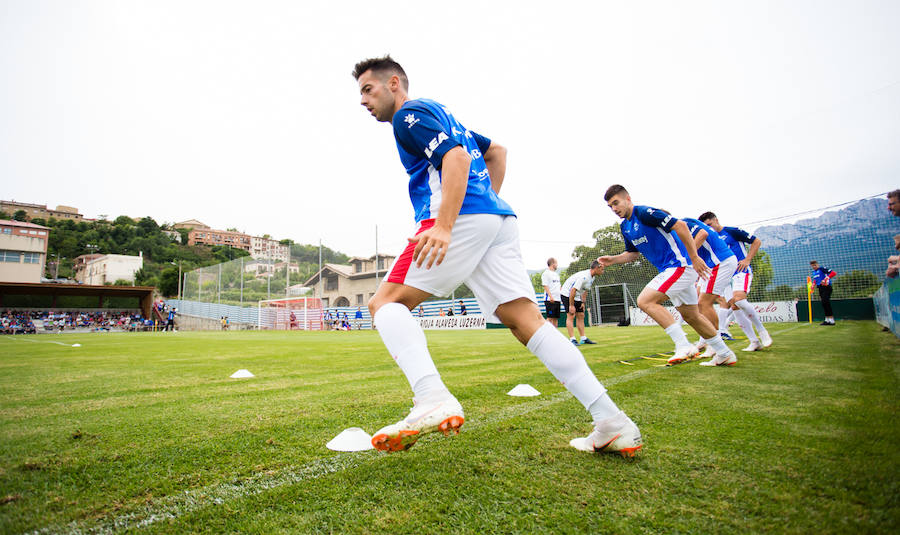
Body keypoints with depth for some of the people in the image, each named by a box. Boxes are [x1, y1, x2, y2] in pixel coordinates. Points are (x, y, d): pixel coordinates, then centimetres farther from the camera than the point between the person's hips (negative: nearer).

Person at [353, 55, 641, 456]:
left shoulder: (409, 114, 6)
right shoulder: (438, 114, 33)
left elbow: (456, 157, -13)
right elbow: (496, 151, 38)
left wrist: (443, 226, -24)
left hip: (464, 218, -9)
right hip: (500, 219, 9)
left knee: (386, 301, -4)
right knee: (527, 321, 1)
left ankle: (433, 401, -25)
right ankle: (612, 423, -2)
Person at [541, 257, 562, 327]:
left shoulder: (556, 274, 20)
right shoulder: (546, 273, -6)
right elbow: (545, 286, -14)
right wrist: (551, 296, -22)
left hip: (557, 299, 8)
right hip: (550, 300, -8)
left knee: (556, 318, 7)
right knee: (550, 318, -10)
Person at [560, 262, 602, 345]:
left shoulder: (592, 277, 3)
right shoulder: (584, 277, -28)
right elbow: (573, 290, -29)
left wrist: (583, 302, 9)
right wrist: (571, 305, -24)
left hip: (576, 296, 10)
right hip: (567, 294, -10)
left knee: (581, 316, 7)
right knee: (571, 316, -14)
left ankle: (583, 338, 10)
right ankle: (572, 339, -15)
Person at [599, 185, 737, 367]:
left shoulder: (644, 212, -16)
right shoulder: (625, 226, 11)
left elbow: (680, 225, -20)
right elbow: (633, 253, 22)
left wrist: (694, 258, -20)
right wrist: (612, 259, 4)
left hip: (679, 265, -10)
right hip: (670, 270, 10)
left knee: (645, 301, -20)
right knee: (691, 316, 17)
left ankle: (684, 347, -16)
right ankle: (725, 354, 31)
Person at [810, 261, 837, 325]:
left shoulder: (822, 269, -9)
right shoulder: (814, 272, 16)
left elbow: (833, 273, -17)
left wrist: (826, 278, -27)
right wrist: (813, 284, 15)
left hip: (826, 287, -8)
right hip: (820, 288, 8)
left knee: (825, 302, -15)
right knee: (823, 303, 10)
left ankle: (831, 320, -13)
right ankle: (827, 320, 17)